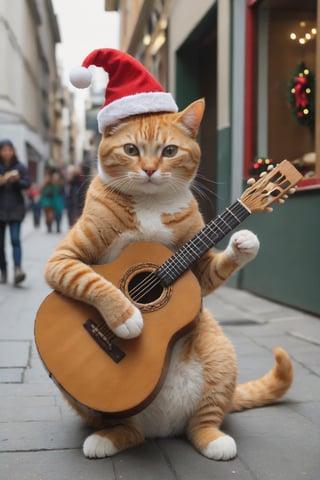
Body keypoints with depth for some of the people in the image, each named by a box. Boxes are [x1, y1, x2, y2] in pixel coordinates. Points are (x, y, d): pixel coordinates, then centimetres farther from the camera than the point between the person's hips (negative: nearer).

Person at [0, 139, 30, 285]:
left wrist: (16, 180, -21)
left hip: (16, 209, -1)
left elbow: (27, 184, -3)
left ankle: (17, 269, -22)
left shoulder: (20, 167, 4)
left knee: (15, 240, -13)